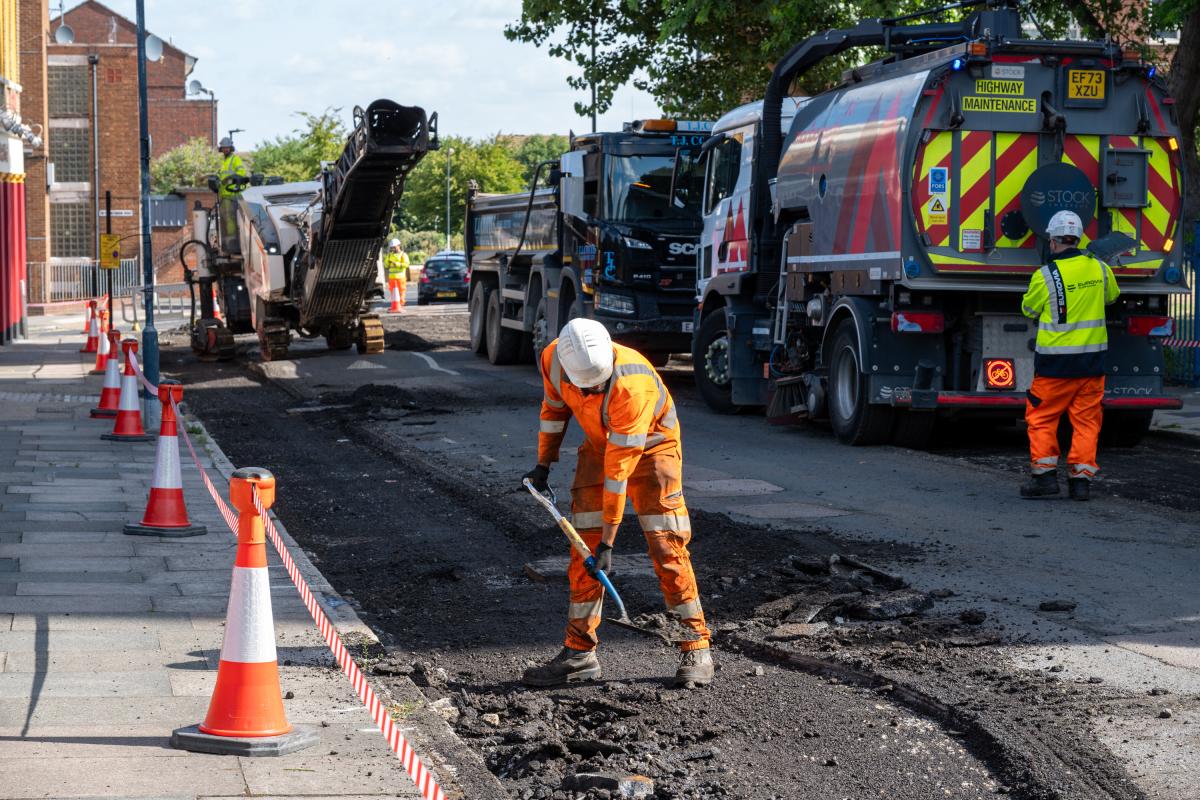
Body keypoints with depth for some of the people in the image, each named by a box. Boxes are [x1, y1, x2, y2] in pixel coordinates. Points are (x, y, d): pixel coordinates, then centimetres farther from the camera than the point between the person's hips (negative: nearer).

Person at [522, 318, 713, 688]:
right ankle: (580, 651, 2)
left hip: (650, 443, -5)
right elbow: (554, 406, 3)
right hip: (599, 442, 5)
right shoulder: (553, 359, -22)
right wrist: (543, 464, 6)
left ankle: (696, 648, -5)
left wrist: (608, 538, -29)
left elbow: (620, 465, -34)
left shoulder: (631, 383, -38)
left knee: (667, 546, -13)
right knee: (584, 546, -3)